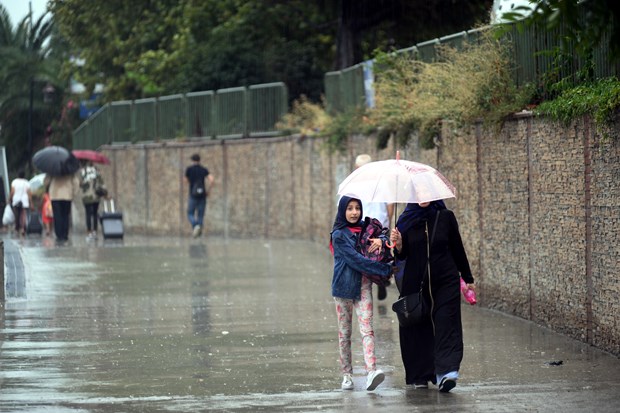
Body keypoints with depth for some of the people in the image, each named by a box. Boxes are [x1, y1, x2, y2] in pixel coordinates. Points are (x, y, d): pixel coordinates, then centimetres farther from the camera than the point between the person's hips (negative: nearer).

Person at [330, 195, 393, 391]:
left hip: (363, 285, 3)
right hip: (344, 286, -3)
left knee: (366, 329, -11)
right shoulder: (339, 235, -7)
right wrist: (386, 270, -17)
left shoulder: (365, 228, 9)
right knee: (344, 332, 5)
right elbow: (355, 259, -15)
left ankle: (371, 371, -24)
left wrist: (381, 240, -10)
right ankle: (346, 375, 13)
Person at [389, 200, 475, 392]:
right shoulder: (406, 220, 4)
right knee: (418, 327, 2)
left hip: (445, 281, -2)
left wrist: (468, 279, 13)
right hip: (415, 282, 2)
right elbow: (402, 255, 5)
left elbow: (457, 248, 9)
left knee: (446, 324, -12)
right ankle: (420, 375, 11)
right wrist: (398, 245, -17)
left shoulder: (446, 217, 1)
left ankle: (446, 373, -23)